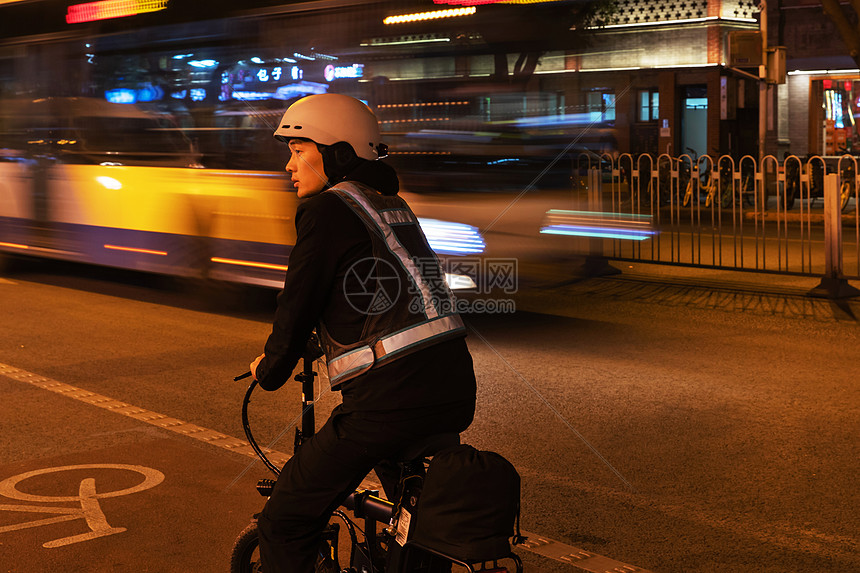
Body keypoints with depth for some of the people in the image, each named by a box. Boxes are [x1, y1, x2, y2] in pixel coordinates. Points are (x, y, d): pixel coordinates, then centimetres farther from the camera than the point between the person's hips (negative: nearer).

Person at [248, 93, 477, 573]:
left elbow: (298, 306, -5)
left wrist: (269, 371, 14)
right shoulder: (394, 205, 20)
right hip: (456, 392, 9)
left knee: (285, 526, 5)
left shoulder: (327, 208, -4)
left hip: (391, 399, -9)